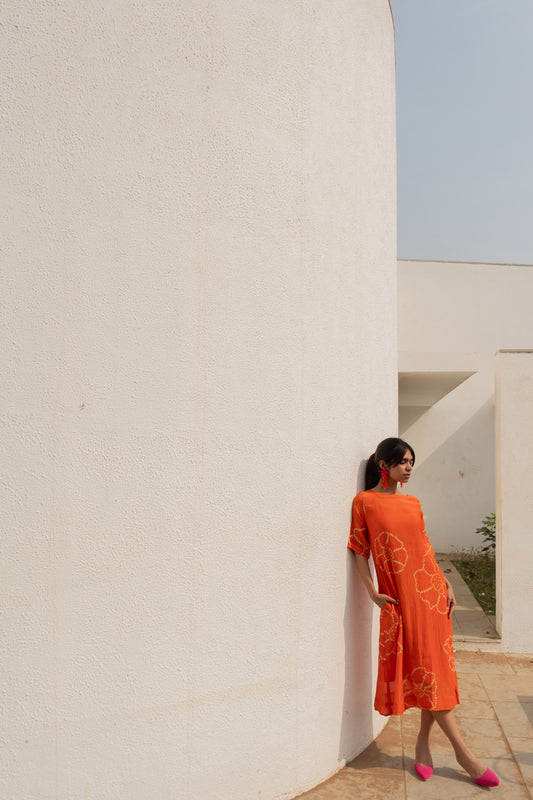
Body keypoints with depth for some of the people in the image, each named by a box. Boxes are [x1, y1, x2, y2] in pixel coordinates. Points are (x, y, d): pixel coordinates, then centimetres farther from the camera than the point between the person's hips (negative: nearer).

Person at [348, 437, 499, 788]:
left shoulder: (413, 504, 11)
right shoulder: (365, 502, -3)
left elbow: (425, 548, 15)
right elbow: (360, 551, -2)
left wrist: (447, 584, 8)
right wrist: (373, 592, -9)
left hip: (431, 588, 5)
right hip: (401, 596, -5)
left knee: (436, 665, 5)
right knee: (422, 666, -1)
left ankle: (423, 742, 21)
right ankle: (462, 750, 10)